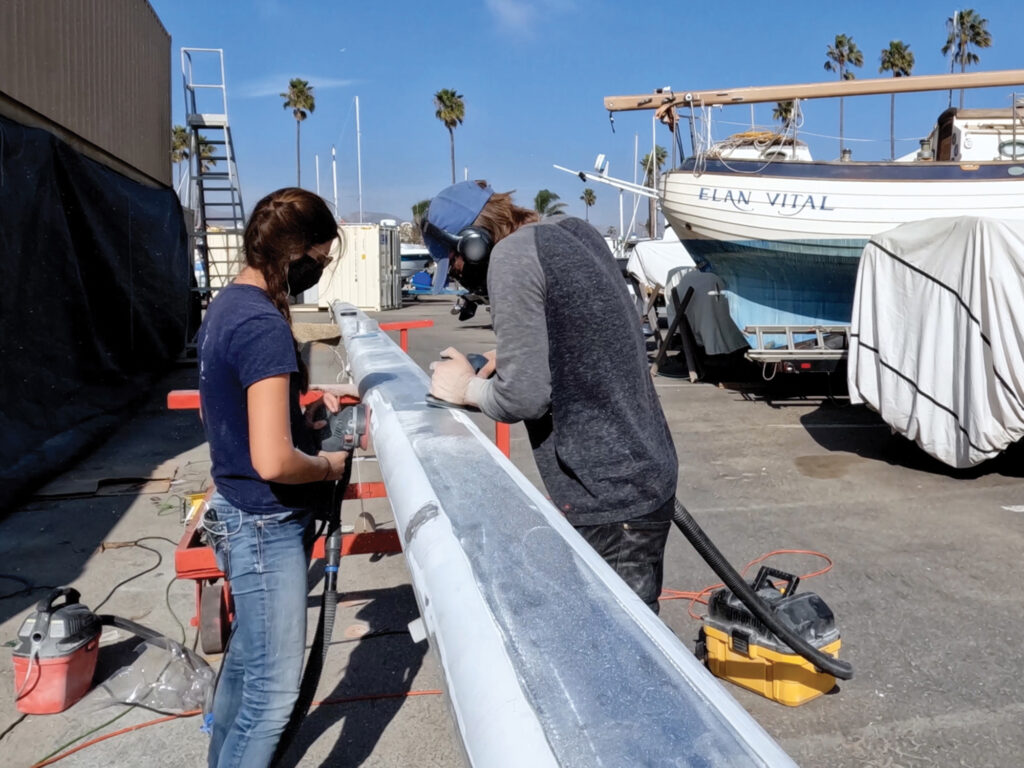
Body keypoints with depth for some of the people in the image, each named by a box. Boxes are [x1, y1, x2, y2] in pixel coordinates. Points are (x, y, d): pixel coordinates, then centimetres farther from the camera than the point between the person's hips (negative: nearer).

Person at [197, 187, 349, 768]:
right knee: (275, 688, 2)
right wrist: (328, 465, -12)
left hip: (244, 513, 10)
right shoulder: (265, 326, -25)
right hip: (268, 526, -10)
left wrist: (299, 396, 12)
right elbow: (274, 461, -31)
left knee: (248, 658, 25)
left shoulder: (230, 302, 6)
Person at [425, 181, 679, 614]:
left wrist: (467, 388, -1)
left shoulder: (513, 256, -16)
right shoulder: (573, 230, 10)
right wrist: (515, 357, 12)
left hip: (609, 494, -9)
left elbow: (523, 396, -19)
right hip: (645, 473, 9)